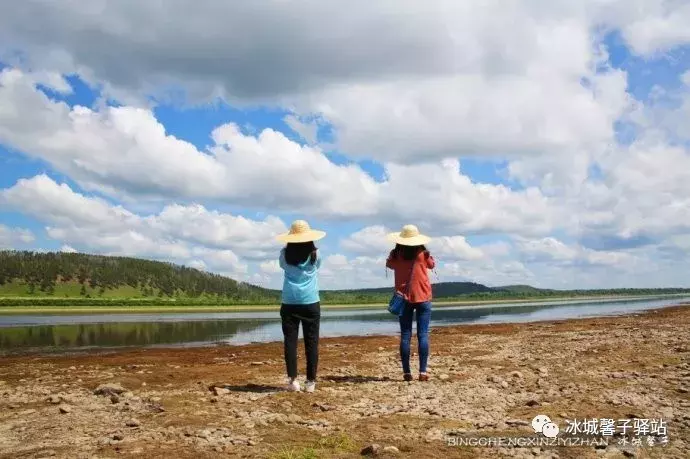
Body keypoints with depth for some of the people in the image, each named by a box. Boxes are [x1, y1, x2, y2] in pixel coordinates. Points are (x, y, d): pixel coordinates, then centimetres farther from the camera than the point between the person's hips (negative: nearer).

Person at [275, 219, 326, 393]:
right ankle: (311, 381, 3)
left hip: (290, 303, 0)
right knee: (311, 342, 4)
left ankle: (293, 380, -3)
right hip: (310, 303, 0)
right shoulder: (314, 254, 1)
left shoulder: (285, 254, 0)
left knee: (290, 341, 3)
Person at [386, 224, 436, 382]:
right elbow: (432, 264, 14)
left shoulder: (396, 255, -4)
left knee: (405, 335, 4)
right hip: (422, 298, -1)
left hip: (404, 298, 1)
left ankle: (406, 372, 2)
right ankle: (423, 372, -4)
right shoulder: (423, 253, -6)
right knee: (423, 335, 0)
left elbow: (388, 264, 18)